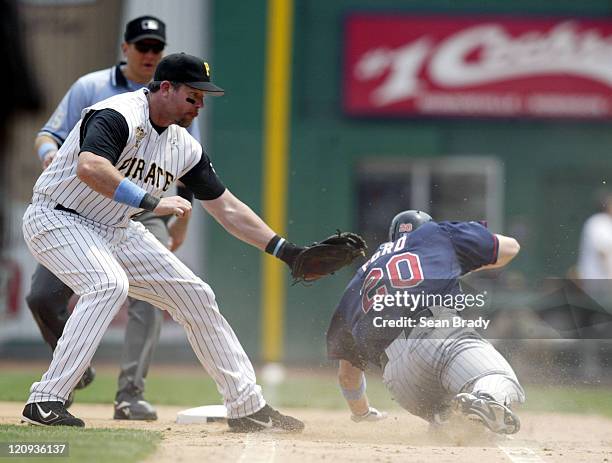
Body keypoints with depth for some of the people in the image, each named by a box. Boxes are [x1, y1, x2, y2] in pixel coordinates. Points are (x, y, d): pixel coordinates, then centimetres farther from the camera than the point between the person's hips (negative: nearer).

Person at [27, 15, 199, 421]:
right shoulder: (91, 88, 3)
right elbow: (48, 135, 2)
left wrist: (182, 220, 7)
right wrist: (50, 153, -22)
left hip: (144, 215, 0)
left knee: (148, 299, -19)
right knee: (43, 296, -7)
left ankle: (130, 394, -16)